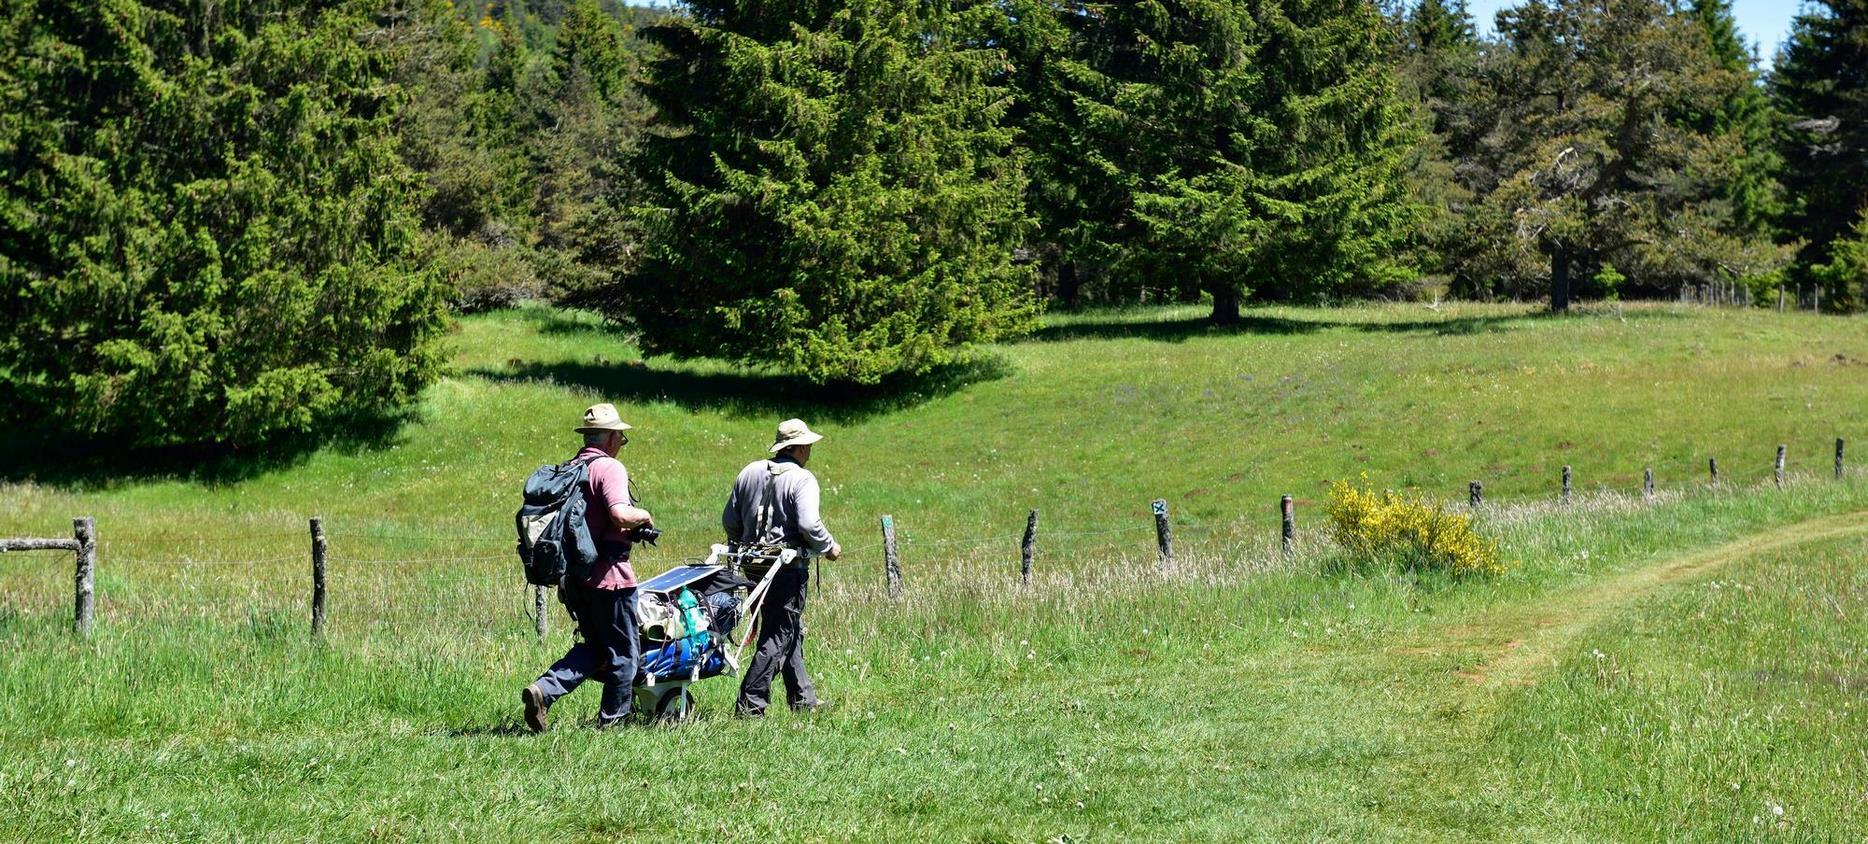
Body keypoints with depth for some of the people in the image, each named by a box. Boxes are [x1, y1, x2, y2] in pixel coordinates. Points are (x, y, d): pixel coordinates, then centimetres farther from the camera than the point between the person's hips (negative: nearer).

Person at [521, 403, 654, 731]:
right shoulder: (609, 467, -13)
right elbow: (620, 514, -29)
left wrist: (561, 580, 21)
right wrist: (643, 515, -6)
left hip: (573, 577, 7)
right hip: (608, 575, -7)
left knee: (593, 646, 18)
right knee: (624, 652, 8)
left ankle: (544, 689, -2)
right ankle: (611, 721, 14)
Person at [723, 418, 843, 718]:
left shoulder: (749, 472, 9)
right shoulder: (802, 479, -11)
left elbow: (729, 520, 11)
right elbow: (809, 524, -22)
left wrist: (744, 546, 26)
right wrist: (829, 547, -4)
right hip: (788, 567, -8)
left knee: (791, 631, 18)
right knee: (778, 636, -3)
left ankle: (803, 699, 25)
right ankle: (750, 702, -8)